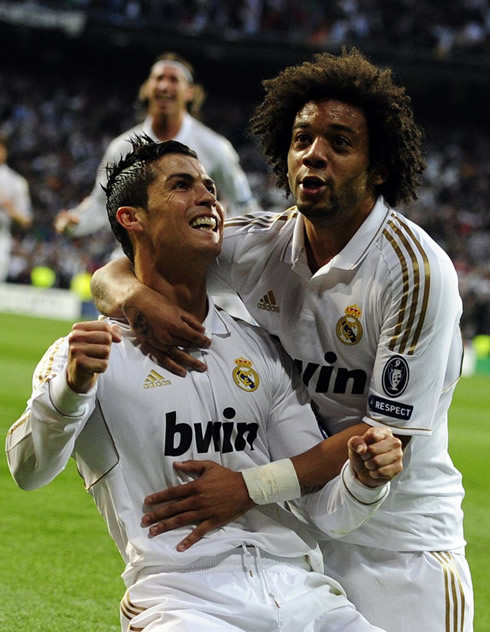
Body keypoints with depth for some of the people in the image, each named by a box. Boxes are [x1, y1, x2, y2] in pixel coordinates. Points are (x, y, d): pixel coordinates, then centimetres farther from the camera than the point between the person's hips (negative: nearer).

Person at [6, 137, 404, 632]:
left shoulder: (261, 352, 21)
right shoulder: (93, 352, 7)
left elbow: (327, 512, 17)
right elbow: (29, 470, -12)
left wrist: (363, 480, -6)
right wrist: (71, 387, -31)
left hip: (299, 591, 5)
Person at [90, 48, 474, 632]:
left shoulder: (416, 271, -17)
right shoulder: (258, 245, -1)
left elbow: (388, 438, -20)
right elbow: (111, 276, 5)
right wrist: (132, 295, -21)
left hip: (398, 539, -4)